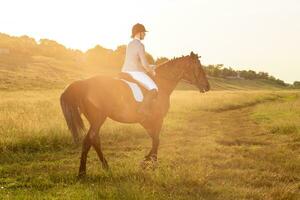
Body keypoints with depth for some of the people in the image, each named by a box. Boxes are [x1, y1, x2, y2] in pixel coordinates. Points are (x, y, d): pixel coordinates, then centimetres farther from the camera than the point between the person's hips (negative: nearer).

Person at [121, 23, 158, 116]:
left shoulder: (130, 44, 16)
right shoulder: (140, 45, -12)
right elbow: (144, 64, -15)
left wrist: (150, 67, 23)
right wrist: (151, 71, 3)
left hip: (125, 72, 9)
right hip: (136, 73, -9)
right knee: (153, 89, -13)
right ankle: (144, 108, -27)